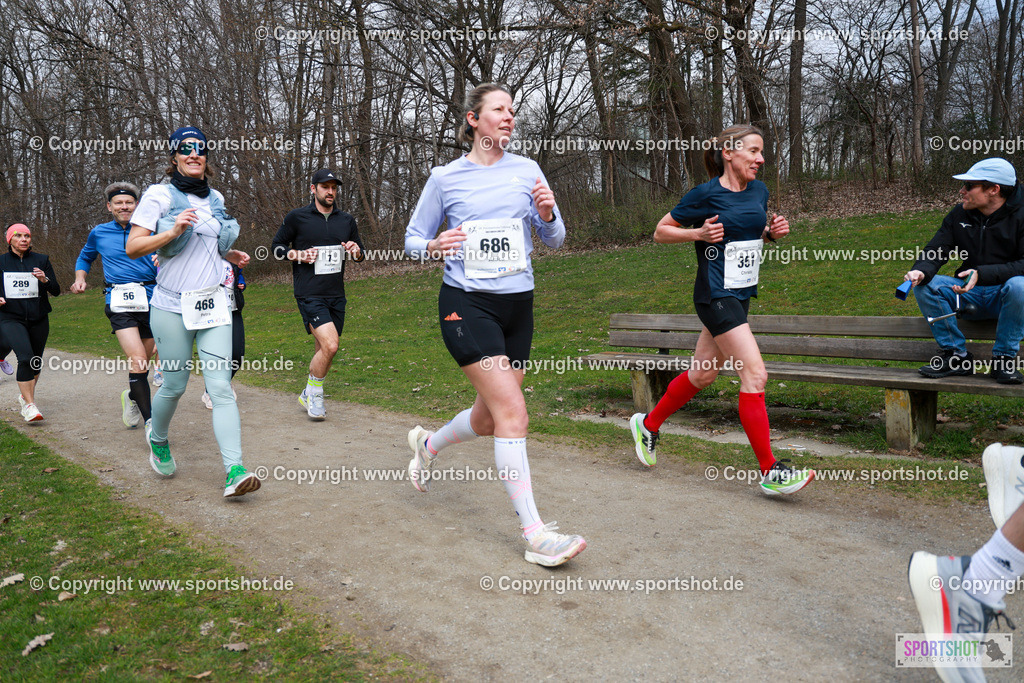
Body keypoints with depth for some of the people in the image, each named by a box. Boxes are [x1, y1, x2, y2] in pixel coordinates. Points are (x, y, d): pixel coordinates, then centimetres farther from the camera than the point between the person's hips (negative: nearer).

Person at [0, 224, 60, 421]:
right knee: (25, 357, -21)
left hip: (38, 319, 2)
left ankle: (25, 396, 37)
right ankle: (30, 405, -17)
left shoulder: (41, 260, 3)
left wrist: (45, 279, -21)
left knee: (36, 361, 12)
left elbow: (56, 291, -1)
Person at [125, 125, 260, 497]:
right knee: (175, 386, 8)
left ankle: (234, 471, -13)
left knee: (221, 387, -7)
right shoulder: (160, 195, -3)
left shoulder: (215, 199, 13)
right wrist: (172, 232, -21)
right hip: (173, 306, -3)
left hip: (213, 304, 4)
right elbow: (132, 247, -8)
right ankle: (158, 439, 41)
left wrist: (231, 255, 9)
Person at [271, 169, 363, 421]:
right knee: (330, 345, -20)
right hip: (309, 294, -5)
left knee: (323, 349, 11)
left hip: (336, 296, 5)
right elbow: (276, 247, 7)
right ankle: (314, 393, 3)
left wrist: (356, 251, -4)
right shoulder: (296, 217, -2)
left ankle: (309, 396, 31)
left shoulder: (347, 220, 10)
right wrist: (297, 255, -12)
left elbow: (360, 254, 20)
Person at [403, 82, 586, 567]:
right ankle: (534, 533, -8)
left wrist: (547, 214, -11)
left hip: (517, 305, 5)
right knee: (512, 412, -15)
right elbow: (413, 240, 7)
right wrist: (435, 246, -16)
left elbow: (554, 241, 10)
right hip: (466, 304, -5)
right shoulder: (445, 178, 0)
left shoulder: (527, 170, 8)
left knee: (489, 417, 12)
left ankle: (428, 444, 45)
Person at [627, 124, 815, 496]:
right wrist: (700, 233, -17)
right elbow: (661, 232, -2)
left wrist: (773, 232, 4)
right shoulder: (705, 194, -10)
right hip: (715, 295, -8)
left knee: (702, 373, 16)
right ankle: (770, 472, -7)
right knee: (755, 374, -13)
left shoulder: (759, 191, 10)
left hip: (740, 294, 8)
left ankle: (648, 424, 36)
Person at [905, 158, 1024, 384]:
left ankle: (1004, 359, -18)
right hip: (970, 295, 5)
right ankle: (956, 356, -11)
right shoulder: (959, 215, 5)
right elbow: (935, 251, -2)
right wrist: (921, 271, -25)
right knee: (925, 284, -17)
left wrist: (982, 274, -33)